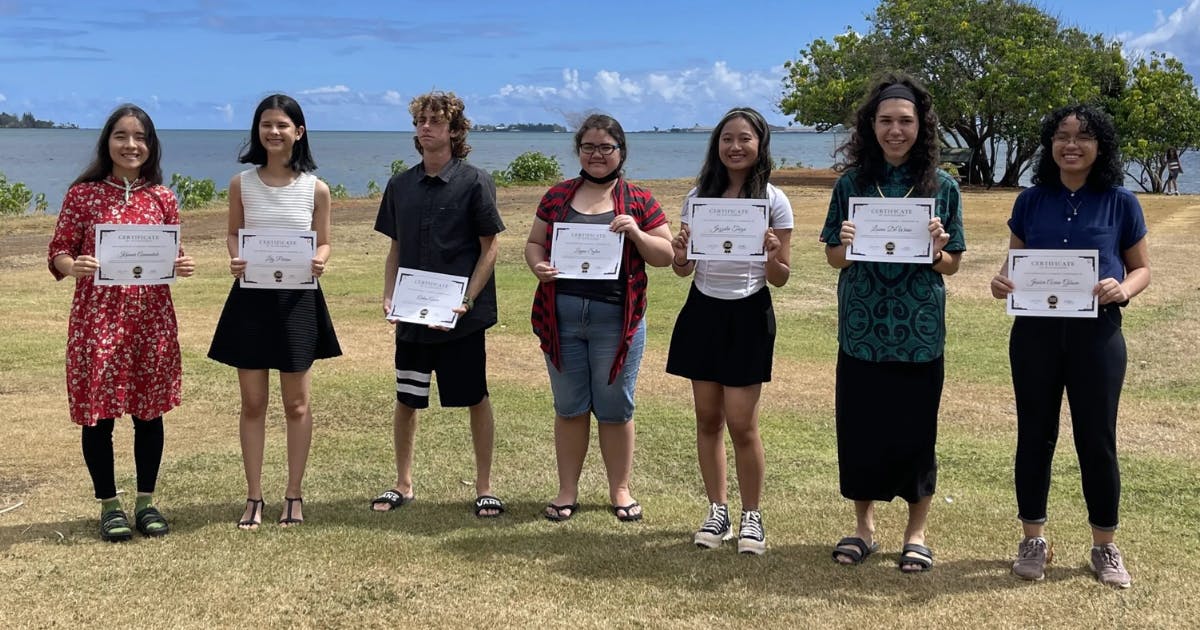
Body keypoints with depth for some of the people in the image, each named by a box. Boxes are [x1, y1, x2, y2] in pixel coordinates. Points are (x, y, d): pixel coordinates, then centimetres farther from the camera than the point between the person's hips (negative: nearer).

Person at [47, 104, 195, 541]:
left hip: (151, 316, 2)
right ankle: (109, 505, 19)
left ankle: (146, 502, 24)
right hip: (98, 317, -2)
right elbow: (58, 251, 1)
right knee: (98, 413, 3)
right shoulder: (83, 194, -1)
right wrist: (73, 266, -20)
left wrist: (184, 266, -9)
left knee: (149, 410, 9)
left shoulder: (161, 197, 6)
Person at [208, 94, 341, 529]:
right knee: (252, 403, 6)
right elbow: (232, 234, 11)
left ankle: (294, 495, 19)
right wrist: (234, 260, -10)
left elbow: (323, 244, 6)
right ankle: (254, 497, 17)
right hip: (251, 299, 1)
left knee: (297, 404, 6)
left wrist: (319, 261, -17)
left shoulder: (315, 188, -1)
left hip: (298, 299, 0)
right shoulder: (242, 184, 1)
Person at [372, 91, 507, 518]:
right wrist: (389, 297, 0)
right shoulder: (401, 185, 8)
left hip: (461, 316, -4)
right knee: (405, 401, 11)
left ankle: (484, 488, 17)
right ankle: (403, 485, 26)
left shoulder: (474, 181, -5)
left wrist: (468, 299, -15)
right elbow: (395, 249, 14)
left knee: (476, 400, 5)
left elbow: (490, 247, -5)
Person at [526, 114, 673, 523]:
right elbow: (535, 242, 13)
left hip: (617, 318, -1)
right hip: (560, 317, 2)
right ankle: (567, 491, 21)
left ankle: (620, 490, 22)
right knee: (569, 407, 9)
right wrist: (537, 266, -8)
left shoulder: (639, 201, 4)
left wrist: (636, 233, -13)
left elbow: (666, 256, 4)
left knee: (615, 408, 7)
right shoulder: (558, 195, 10)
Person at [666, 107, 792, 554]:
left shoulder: (773, 201, -4)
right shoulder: (699, 196, 5)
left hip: (748, 316, -3)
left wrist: (773, 256, -24)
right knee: (708, 418, 7)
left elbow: (780, 279, -2)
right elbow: (683, 270, 9)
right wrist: (679, 257, -13)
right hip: (702, 312, 3)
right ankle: (717, 512, 22)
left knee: (741, 424, -4)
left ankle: (751, 516, 15)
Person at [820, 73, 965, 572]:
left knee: (914, 431, 7)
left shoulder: (942, 187, -1)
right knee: (858, 429, 7)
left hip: (919, 333, -1)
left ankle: (916, 533, 25)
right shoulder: (851, 184, 1)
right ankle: (863, 526, 27)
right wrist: (846, 244, -17)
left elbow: (952, 265, 3)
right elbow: (833, 258, 5)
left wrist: (936, 250, -18)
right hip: (862, 330, 1)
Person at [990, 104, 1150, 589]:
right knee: (1035, 435, 8)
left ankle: (1105, 548, 21)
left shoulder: (1121, 203, -2)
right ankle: (1033, 540, 22)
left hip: (1096, 333, -1)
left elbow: (1142, 268, 4)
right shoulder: (1030, 201, 3)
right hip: (1035, 331, 2)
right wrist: (1001, 282, -12)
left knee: (1096, 440, 5)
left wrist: (1123, 289, -18)